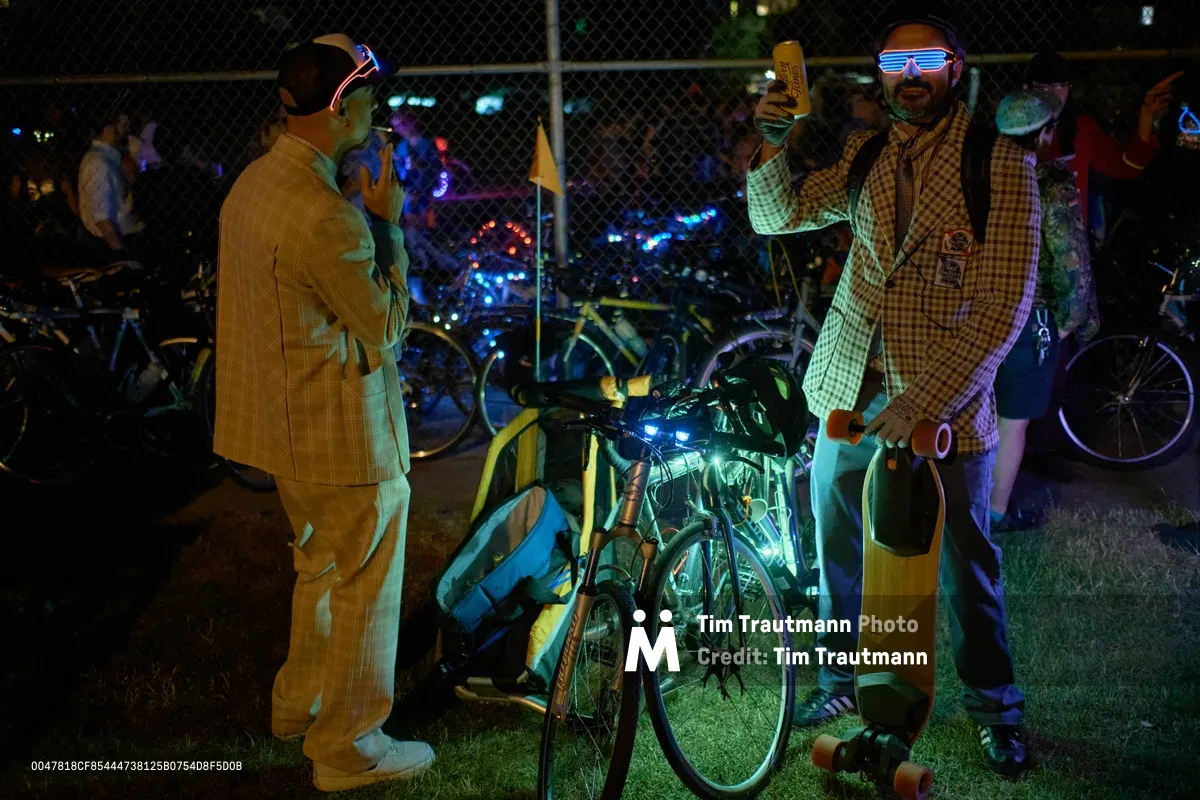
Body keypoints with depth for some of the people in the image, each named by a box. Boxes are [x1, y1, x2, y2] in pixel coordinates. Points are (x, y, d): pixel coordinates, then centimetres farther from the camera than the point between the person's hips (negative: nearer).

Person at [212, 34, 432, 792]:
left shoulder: (254, 183, 5)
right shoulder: (326, 216, -27)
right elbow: (385, 326, -17)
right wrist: (388, 222, -12)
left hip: (289, 418, 10)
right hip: (345, 431, -10)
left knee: (323, 565, 26)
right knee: (366, 584, 6)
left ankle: (299, 702, 42)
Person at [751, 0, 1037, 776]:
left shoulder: (1000, 163, -11)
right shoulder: (864, 153, 6)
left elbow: (1005, 306, -15)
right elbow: (777, 216, 11)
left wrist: (926, 400, -22)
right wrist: (774, 141, -8)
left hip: (946, 399, -4)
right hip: (850, 390, 5)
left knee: (966, 564, 10)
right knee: (839, 548, 16)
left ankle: (995, 707, 30)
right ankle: (843, 680, 37)